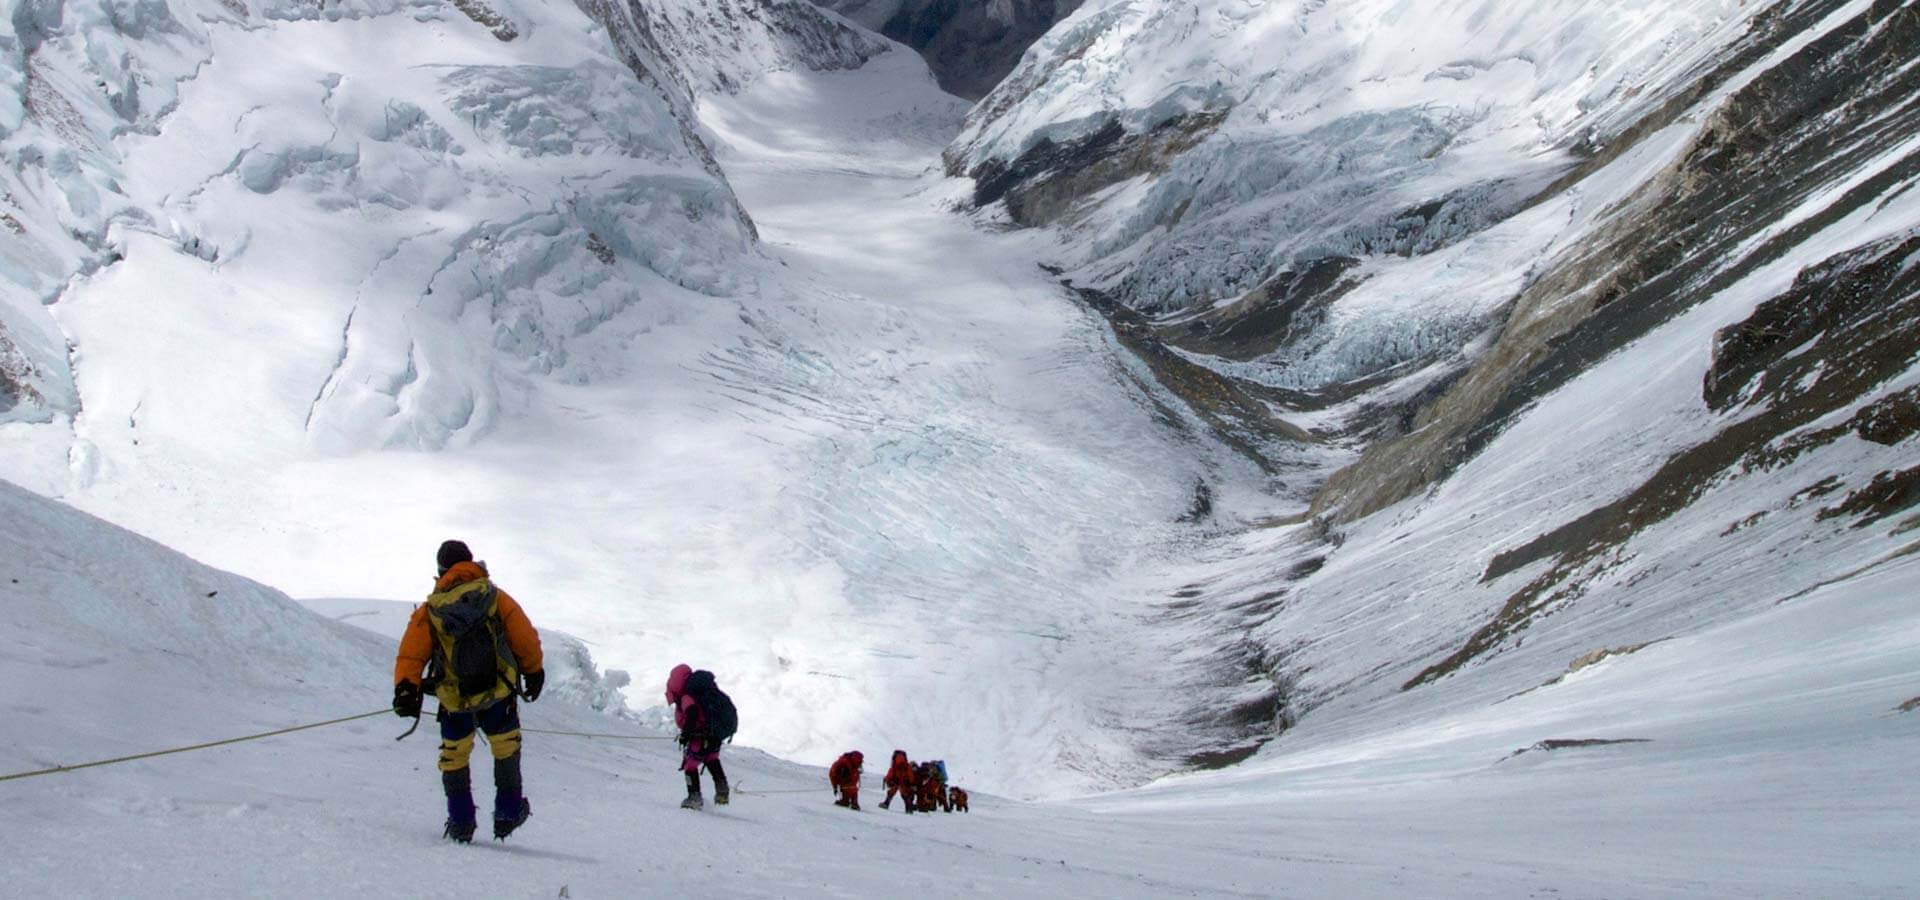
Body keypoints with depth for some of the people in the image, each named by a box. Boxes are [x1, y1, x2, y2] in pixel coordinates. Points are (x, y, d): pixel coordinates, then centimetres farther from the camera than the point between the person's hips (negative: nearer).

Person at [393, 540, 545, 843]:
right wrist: (533, 673, 18)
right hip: (499, 694, 0)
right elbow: (526, 640, 5)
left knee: (454, 756, 19)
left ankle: (461, 823, 18)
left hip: (454, 702, 0)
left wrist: (406, 690, -11)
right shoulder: (496, 598, 1)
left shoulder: (429, 611, 1)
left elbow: (411, 654, -8)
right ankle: (508, 812, 26)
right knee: (506, 747, 21)